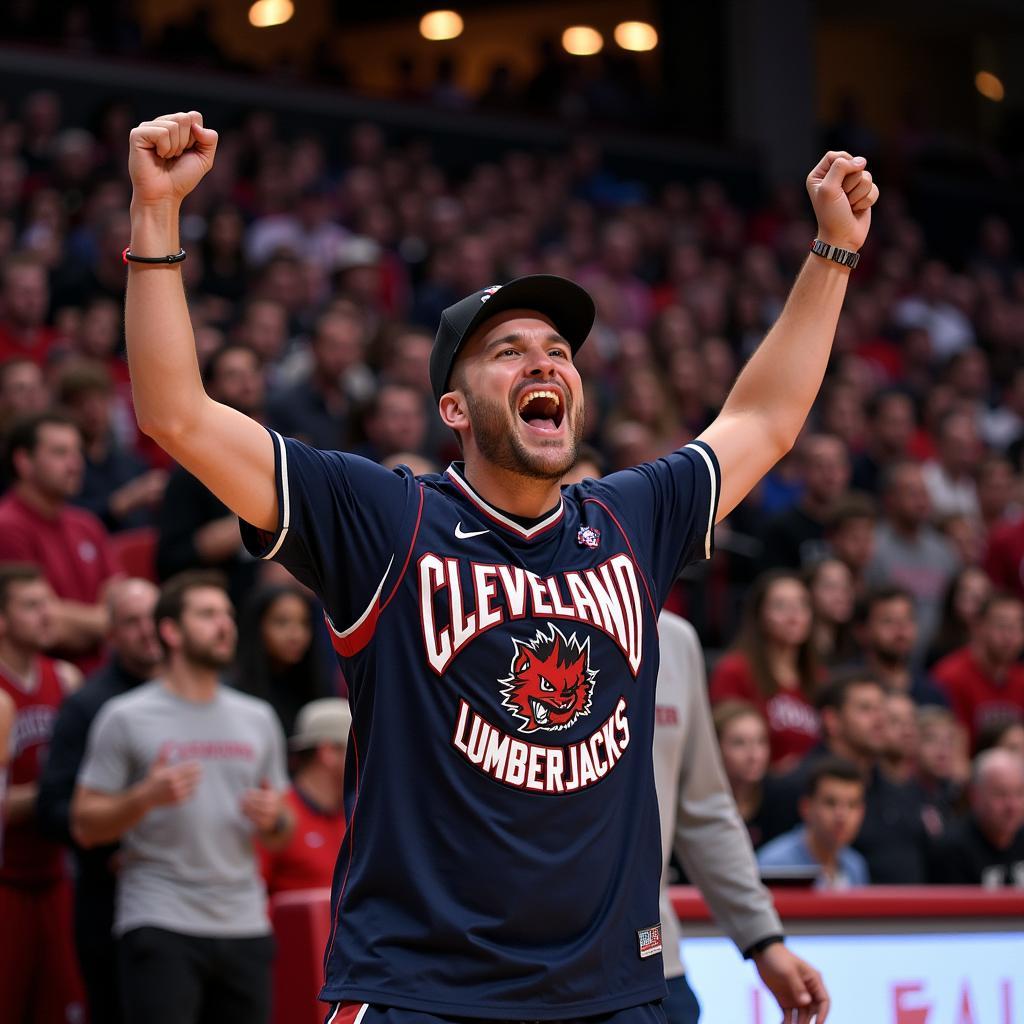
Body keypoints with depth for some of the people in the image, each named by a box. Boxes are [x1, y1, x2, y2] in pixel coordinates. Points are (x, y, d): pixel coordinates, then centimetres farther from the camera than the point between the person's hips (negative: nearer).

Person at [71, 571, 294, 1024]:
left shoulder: (257, 718, 14)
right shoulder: (126, 717, 0)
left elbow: (281, 836, 20)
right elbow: (85, 826, -2)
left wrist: (273, 819, -4)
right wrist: (146, 797, -18)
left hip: (245, 924, 5)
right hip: (159, 925, -5)